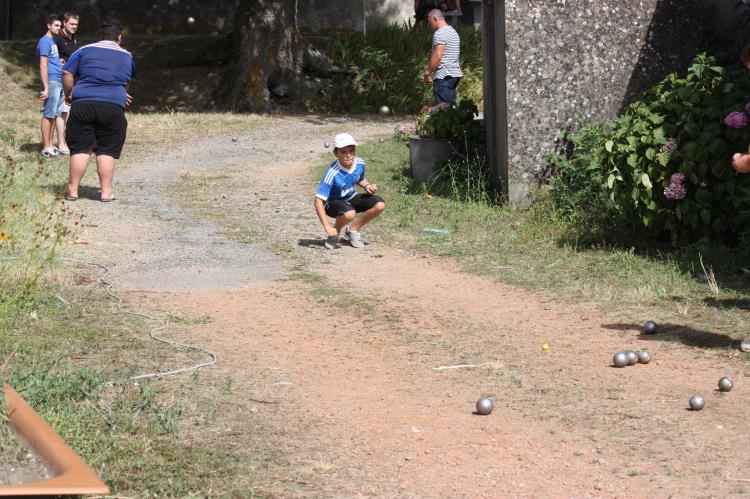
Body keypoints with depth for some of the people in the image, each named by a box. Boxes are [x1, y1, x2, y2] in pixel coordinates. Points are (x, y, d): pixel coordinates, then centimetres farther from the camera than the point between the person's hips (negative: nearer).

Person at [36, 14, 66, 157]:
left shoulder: (53, 42, 19)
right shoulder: (45, 41, -9)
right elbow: (43, 66, -14)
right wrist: (46, 87, -18)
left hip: (59, 83, 9)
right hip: (52, 82, -9)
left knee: (56, 115, 10)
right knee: (48, 115, -6)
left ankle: (50, 145, 15)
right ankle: (46, 148, -5)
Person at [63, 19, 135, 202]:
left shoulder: (84, 51, 10)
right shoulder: (127, 57, 16)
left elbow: (67, 74, 3)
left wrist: (69, 94, 17)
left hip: (83, 104, 0)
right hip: (113, 107, 0)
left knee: (80, 149, 4)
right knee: (107, 150, 5)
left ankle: (73, 190, 5)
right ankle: (106, 191, 3)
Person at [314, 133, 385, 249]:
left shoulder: (360, 163, -13)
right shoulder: (332, 173, -32)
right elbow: (319, 200, -32)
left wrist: (367, 186, -11)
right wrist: (327, 226, -36)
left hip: (351, 198, 6)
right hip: (333, 202, -6)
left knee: (379, 204, -14)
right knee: (349, 213, -38)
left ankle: (353, 230, 7)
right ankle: (334, 234, -4)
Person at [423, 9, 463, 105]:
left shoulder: (440, 33, -11)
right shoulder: (453, 32, 20)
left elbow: (437, 55, -20)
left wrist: (427, 73, -15)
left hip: (443, 76, -10)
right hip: (455, 73, 10)